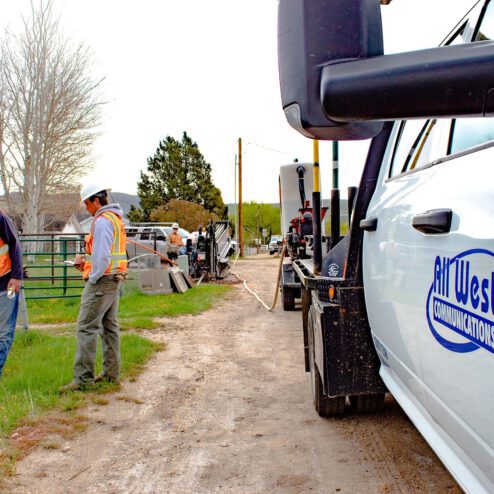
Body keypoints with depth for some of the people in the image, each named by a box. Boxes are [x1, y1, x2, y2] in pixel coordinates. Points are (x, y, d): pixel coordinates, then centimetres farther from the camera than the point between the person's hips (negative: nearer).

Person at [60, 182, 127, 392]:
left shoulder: (102, 220, -15)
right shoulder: (116, 219, 17)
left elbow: (102, 255, -22)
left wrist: (93, 278, -13)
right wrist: (86, 260, 14)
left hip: (102, 280, -10)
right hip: (115, 280, 10)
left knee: (86, 328, -9)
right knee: (110, 326, 14)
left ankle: (83, 378, -9)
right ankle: (111, 373, 20)